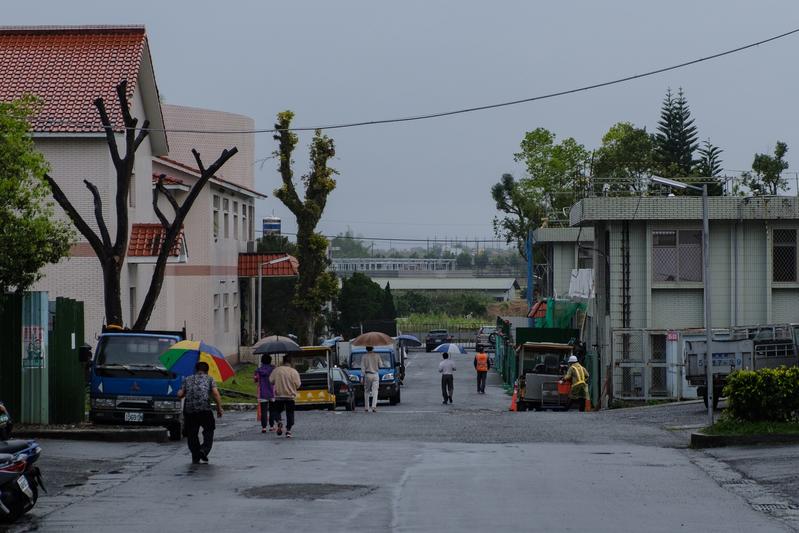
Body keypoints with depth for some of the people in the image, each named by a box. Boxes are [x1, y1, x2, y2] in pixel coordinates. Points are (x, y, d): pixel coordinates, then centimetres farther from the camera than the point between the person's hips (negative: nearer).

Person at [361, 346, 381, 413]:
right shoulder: (377, 356, 4)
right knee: (375, 391, -2)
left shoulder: (365, 356, 0)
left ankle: (366, 407, 11)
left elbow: (362, 367, -5)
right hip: (375, 375, 1)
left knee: (367, 391, 10)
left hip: (367, 375, -1)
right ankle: (374, 406, -17)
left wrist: (362, 376, -5)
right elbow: (380, 365, 8)